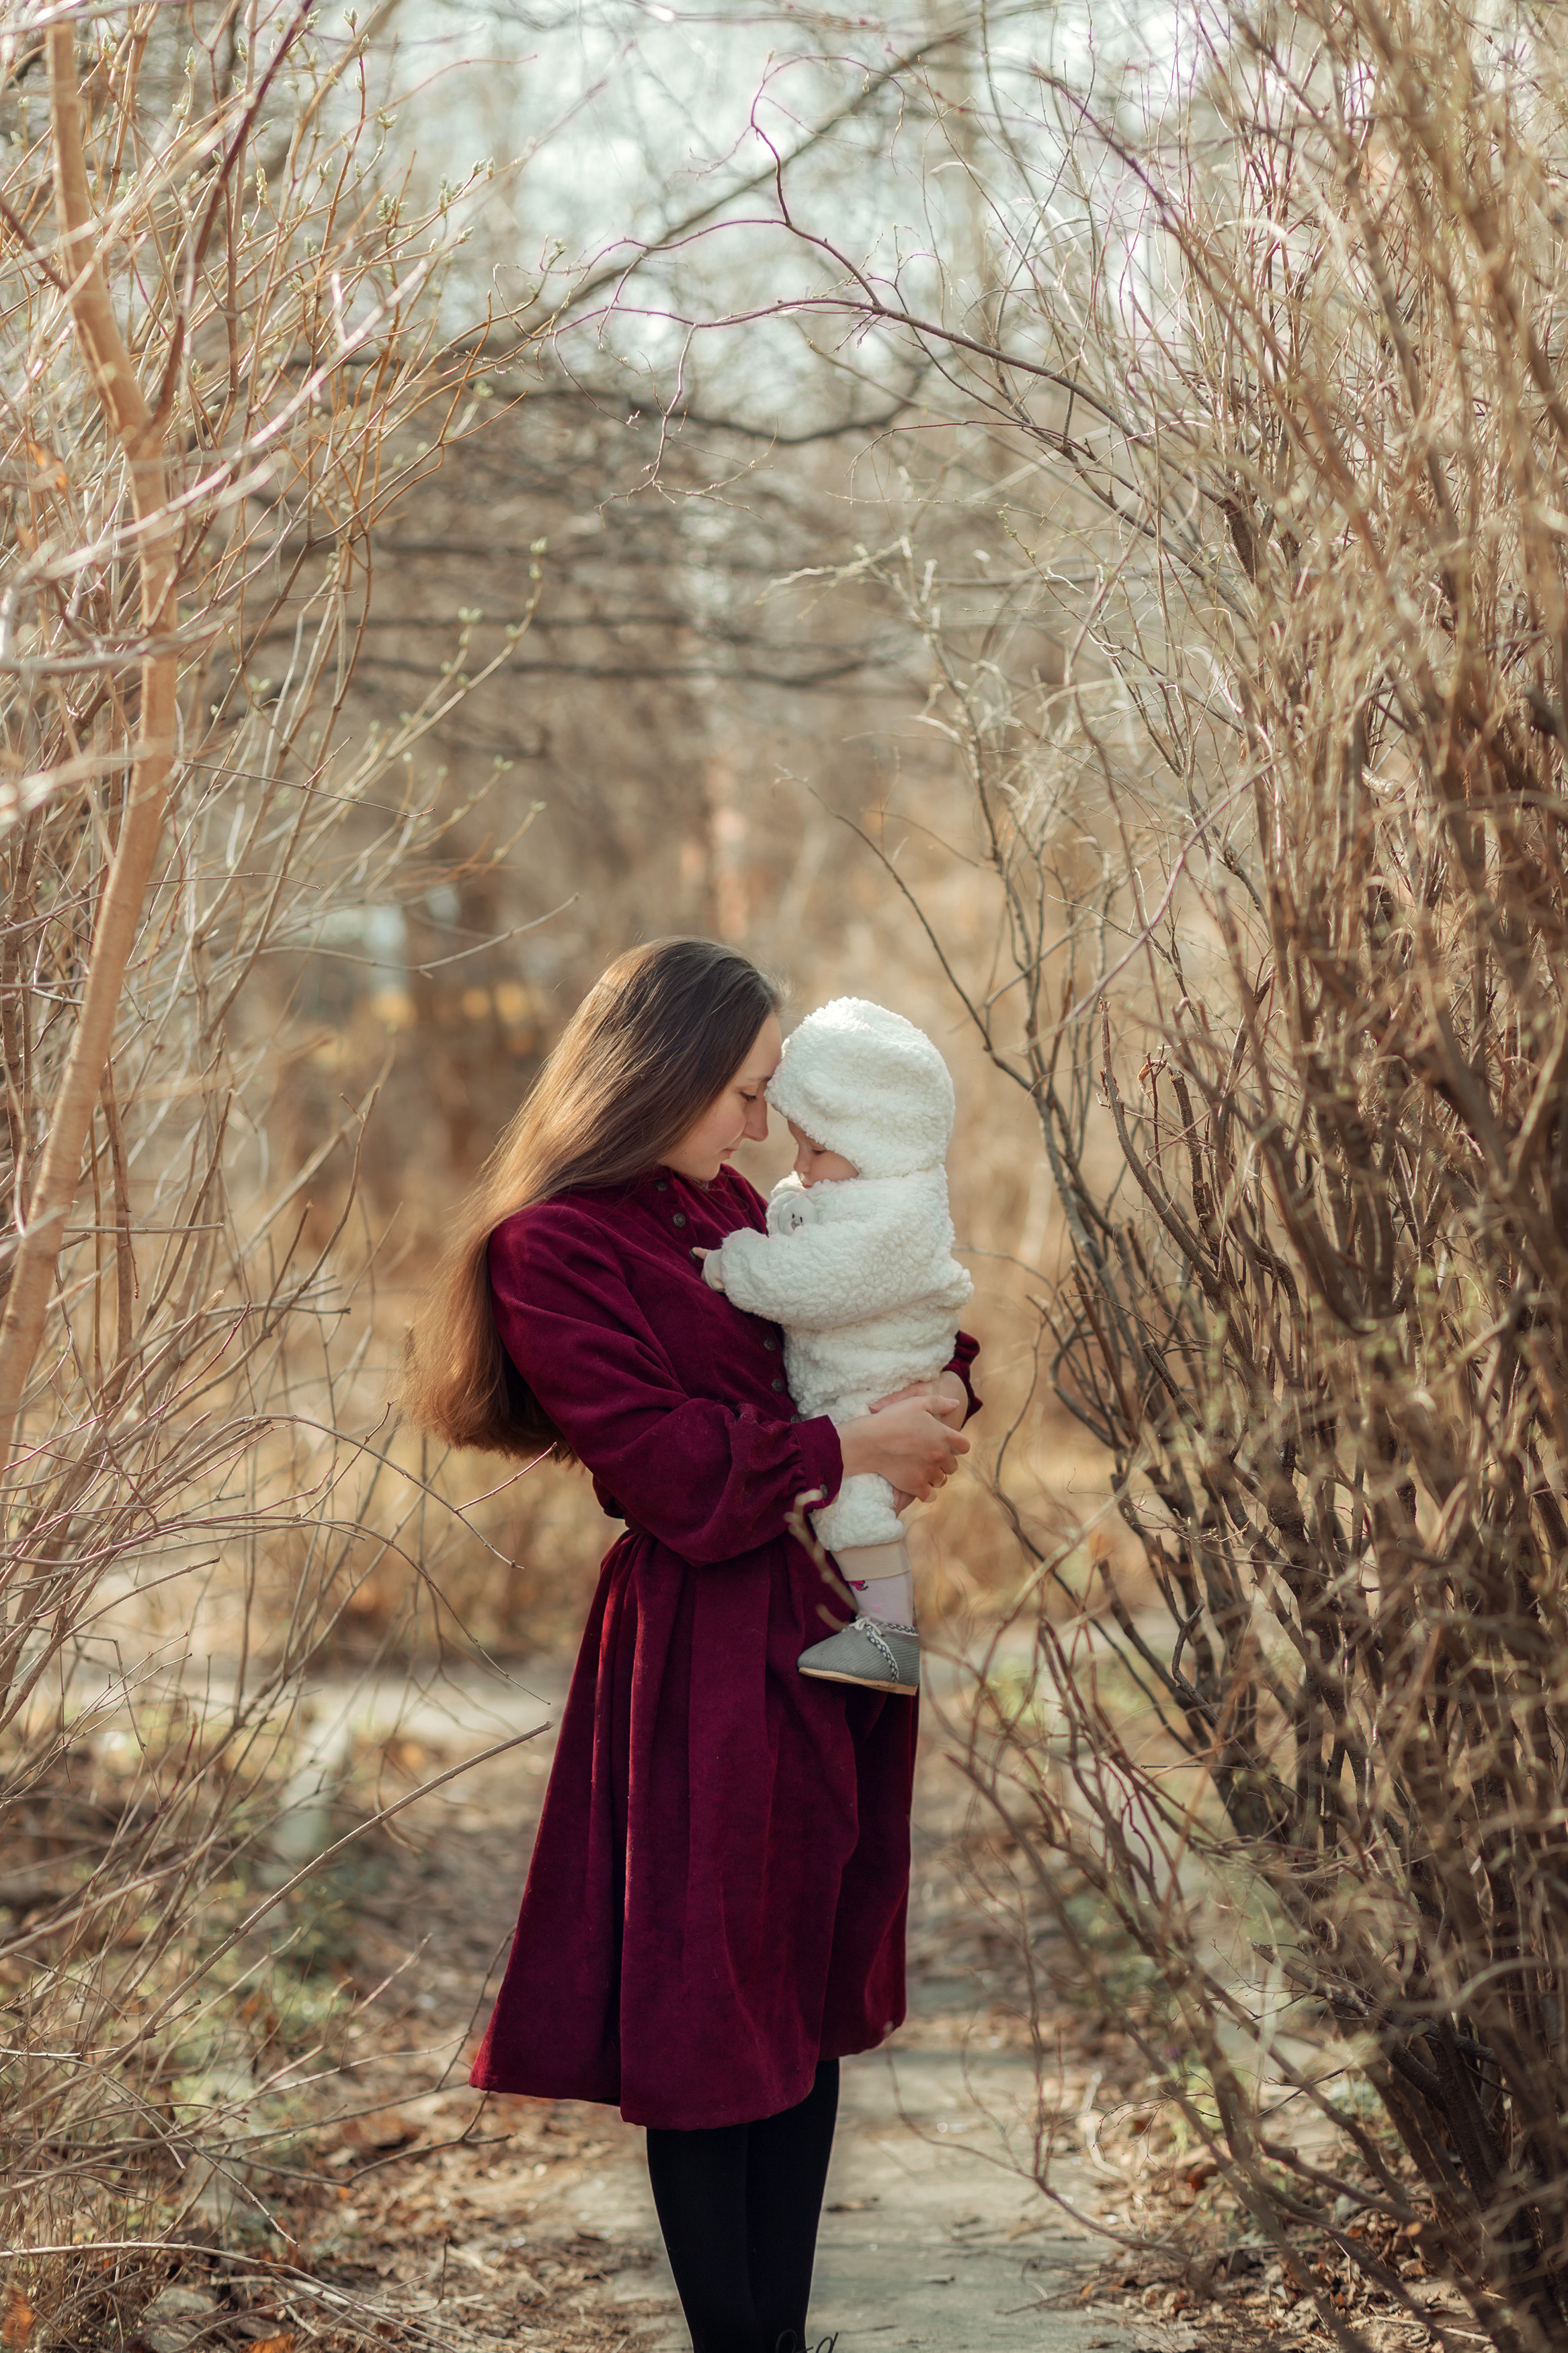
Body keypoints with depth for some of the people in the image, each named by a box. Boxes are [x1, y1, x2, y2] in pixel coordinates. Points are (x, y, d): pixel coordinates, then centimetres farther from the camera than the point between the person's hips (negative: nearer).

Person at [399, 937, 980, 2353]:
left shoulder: (732, 1209, 13)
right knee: (712, 2015, 0)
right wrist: (848, 1450, -12)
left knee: (815, 1997, 12)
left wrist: (939, 1394, -1)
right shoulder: (554, 1250, -12)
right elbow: (668, 1464, -19)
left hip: (826, 1640, 9)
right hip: (704, 1664, -9)